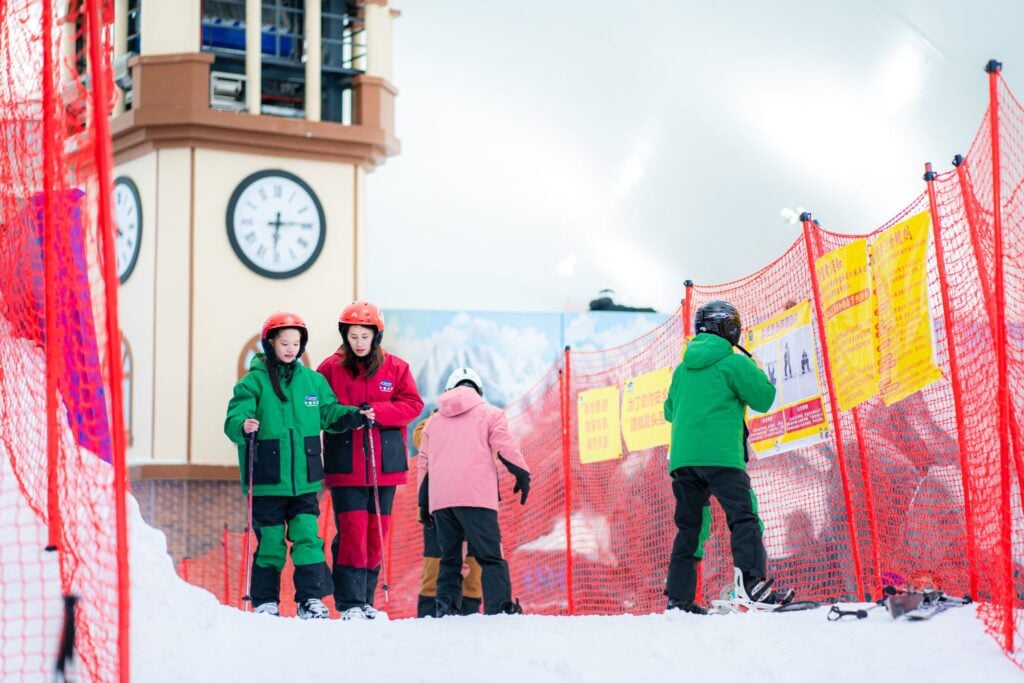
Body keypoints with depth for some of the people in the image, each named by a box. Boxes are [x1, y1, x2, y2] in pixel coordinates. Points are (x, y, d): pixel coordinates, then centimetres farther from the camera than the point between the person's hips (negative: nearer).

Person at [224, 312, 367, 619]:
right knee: (270, 541, 3)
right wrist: (244, 425, -34)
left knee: (308, 537, -1)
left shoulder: (312, 380, 9)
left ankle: (311, 599, 7)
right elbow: (233, 419, -12)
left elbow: (329, 412, 18)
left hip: (304, 479, 3)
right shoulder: (254, 381, -4)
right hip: (268, 479, -3)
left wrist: (354, 416, 1)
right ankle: (265, 602, 15)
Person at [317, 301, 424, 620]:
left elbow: (413, 404, 0)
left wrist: (378, 413, -14)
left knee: (376, 533, 7)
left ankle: (365, 601, 17)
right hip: (346, 465, -2)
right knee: (352, 532, -9)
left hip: (384, 464, 3)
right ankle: (350, 603, -5)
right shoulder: (331, 368, 3)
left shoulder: (395, 368, 7)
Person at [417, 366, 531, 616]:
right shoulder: (489, 413, 11)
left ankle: (445, 609, 0)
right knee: (490, 557, -6)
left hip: (440, 500, 4)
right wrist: (522, 475, 10)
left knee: (449, 558, 13)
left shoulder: (434, 420, 23)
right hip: (476, 497, -4)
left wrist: (423, 503, 27)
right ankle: (499, 608, -19)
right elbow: (506, 447, 0)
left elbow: (423, 463, 23)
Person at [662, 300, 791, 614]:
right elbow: (764, 399, 0)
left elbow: (670, 410, 27)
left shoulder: (682, 368, 18)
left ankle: (679, 597, 8)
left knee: (689, 525, 11)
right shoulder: (734, 362, -2)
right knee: (743, 517, -9)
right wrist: (758, 375, 18)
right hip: (720, 455, -6)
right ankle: (752, 581, -26)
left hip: (682, 456, 6)